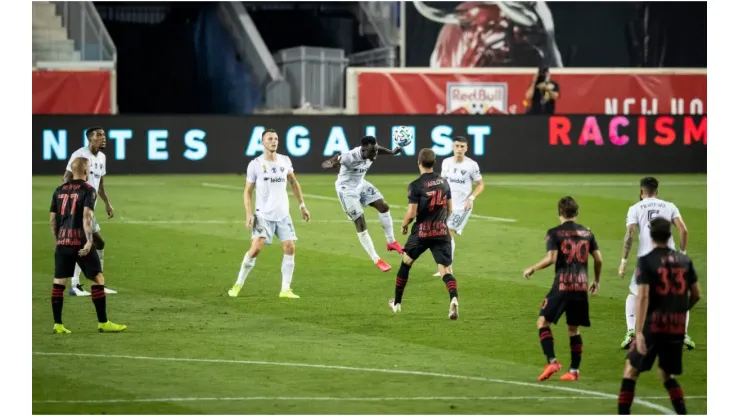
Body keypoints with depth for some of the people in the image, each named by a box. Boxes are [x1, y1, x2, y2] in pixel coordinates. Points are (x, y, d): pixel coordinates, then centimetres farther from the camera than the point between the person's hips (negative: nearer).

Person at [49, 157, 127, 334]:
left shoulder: (60, 190, 12)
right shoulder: (88, 190, -5)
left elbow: (52, 218, 12)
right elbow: (87, 215, -18)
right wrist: (89, 241, -22)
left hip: (63, 242, 6)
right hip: (81, 242, -6)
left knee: (59, 282, 7)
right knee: (98, 279, 3)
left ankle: (58, 324, 6)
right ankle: (103, 323, 2)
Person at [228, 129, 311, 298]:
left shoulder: (285, 161, 5)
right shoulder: (255, 164, -5)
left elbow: (294, 182, 20)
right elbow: (248, 191, 0)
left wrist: (302, 205, 15)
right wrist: (249, 214, -11)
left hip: (283, 214, 4)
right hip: (263, 215, -4)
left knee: (290, 248, -7)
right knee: (256, 248, -15)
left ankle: (285, 289, 0)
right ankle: (238, 284, 1)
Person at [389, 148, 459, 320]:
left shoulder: (415, 185, -11)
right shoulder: (444, 182, 6)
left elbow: (411, 213, -13)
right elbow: (450, 209, 13)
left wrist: (404, 225, 6)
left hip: (421, 232, -3)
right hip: (442, 232, 3)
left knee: (406, 263, 20)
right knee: (445, 269, -3)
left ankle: (397, 303, 32)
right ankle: (453, 298, -33)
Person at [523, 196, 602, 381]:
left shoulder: (554, 233, -3)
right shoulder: (586, 233, 11)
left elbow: (551, 258, -14)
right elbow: (598, 259, 11)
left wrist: (532, 269, 0)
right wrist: (596, 281, 25)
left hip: (562, 285, -5)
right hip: (582, 286, 5)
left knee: (543, 321, 4)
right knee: (574, 329, 13)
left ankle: (552, 361, -13)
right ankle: (574, 370, 11)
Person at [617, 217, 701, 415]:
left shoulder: (646, 261, -8)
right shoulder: (684, 260, 6)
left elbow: (643, 297, -17)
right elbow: (697, 295, 11)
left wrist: (638, 332, -20)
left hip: (654, 325, -4)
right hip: (677, 327, 4)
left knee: (631, 369, 11)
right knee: (666, 375, 19)